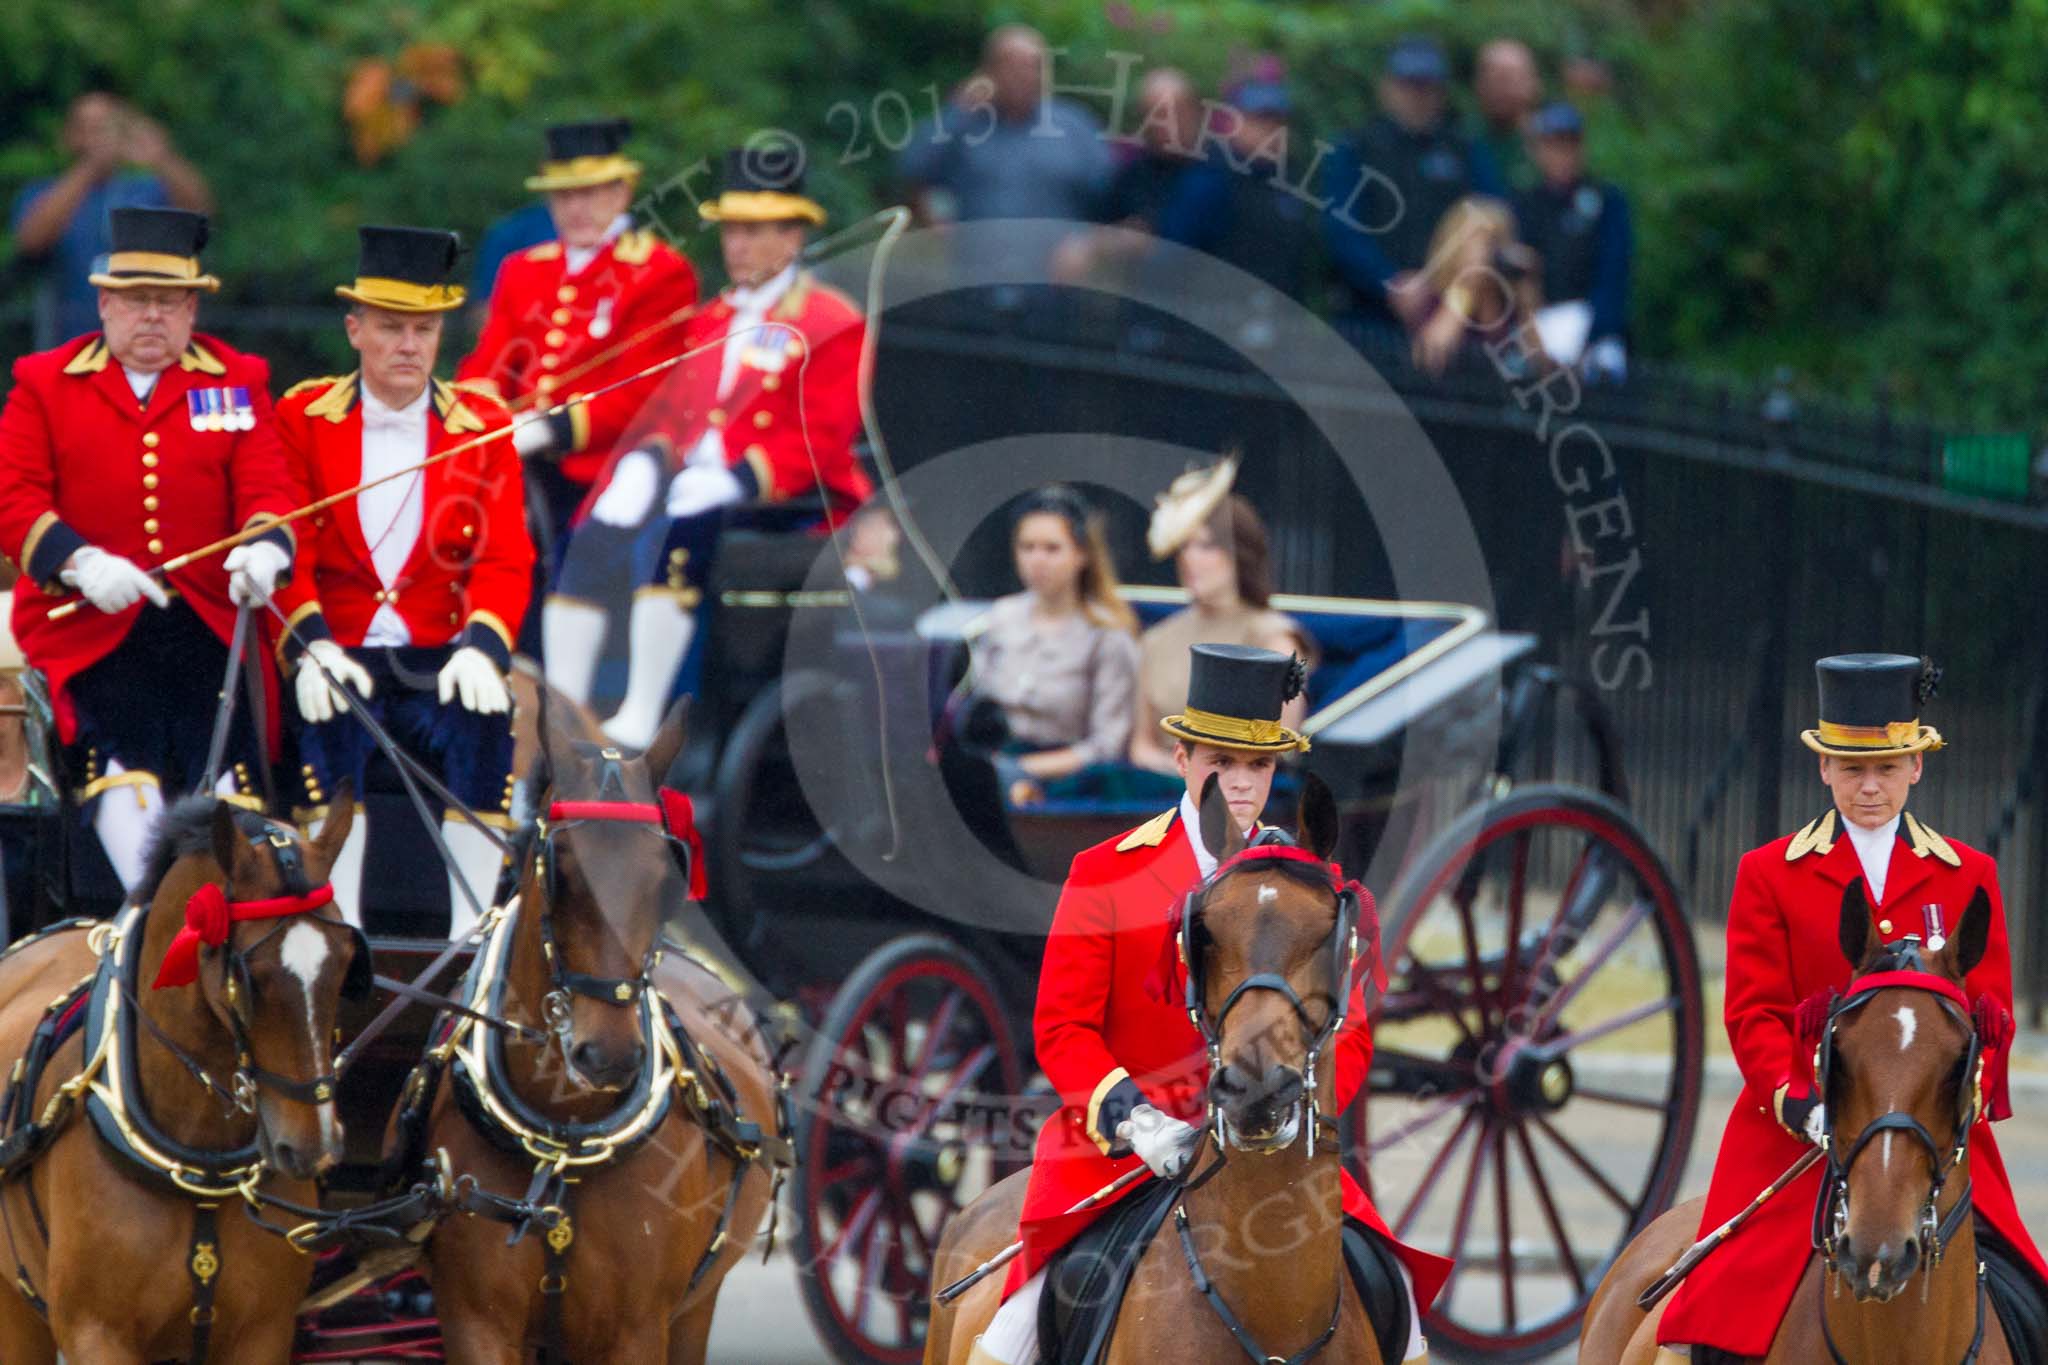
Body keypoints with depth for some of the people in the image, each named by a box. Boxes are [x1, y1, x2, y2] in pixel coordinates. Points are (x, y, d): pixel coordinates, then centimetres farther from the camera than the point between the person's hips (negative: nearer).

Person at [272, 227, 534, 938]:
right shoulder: (303, 418, 6)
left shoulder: (484, 427, 8)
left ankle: (471, 935, -26)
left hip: (440, 660, 1)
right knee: (328, 722, -34)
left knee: (484, 720, -31)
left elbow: (506, 559, 1)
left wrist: (480, 647, -19)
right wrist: (311, 645, -20)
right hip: (338, 656, -1)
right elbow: (284, 548, -2)